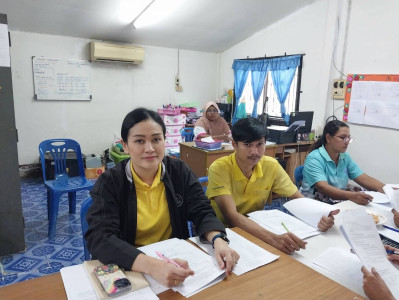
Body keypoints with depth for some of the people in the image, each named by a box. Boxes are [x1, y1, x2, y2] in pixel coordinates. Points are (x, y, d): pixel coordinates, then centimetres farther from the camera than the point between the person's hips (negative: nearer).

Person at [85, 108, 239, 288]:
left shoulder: (180, 171, -2)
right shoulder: (109, 182, -11)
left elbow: (203, 212, -4)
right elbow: (100, 238, -22)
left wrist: (218, 240, -26)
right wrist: (151, 265, -37)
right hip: (130, 269, -1)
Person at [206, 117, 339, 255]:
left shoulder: (271, 165, -8)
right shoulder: (219, 168, -23)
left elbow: (299, 198, -3)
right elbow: (231, 216, -33)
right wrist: (273, 238, -46)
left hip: (255, 229, 6)